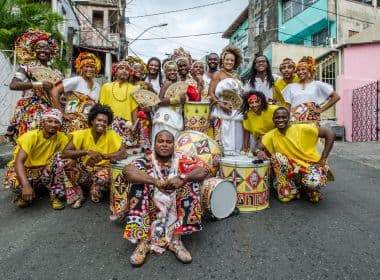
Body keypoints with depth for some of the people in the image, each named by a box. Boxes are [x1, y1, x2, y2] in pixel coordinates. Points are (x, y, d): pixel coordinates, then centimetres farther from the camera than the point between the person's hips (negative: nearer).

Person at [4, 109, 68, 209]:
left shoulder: (61, 137, -12)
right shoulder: (31, 136, -24)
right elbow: (19, 161, -33)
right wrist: (26, 185, -46)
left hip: (44, 171, 3)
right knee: (16, 183, -36)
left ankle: (55, 196, -14)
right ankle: (24, 195, 2)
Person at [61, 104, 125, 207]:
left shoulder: (111, 135, -11)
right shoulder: (81, 134, -10)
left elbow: (123, 153, -19)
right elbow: (65, 153, -18)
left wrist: (102, 156, -30)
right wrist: (87, 151, -30)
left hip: (100, 170, -1)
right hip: (82, 170, 1)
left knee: (104, 176, -35)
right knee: (66, 165, -27)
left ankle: (95, 195, 3)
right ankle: (76, 196, -4)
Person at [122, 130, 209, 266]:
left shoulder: (183, 159, -1)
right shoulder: (145, 161, -5)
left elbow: (204, 170, -14)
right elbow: (127, 171, -26)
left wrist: (182, 178, -31)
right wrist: (156, 182, -37)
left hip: (177, 213, 1)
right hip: (151, 212, 0)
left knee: (190, 181, -19)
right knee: (138, 183, -20)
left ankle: (176, 239, -18)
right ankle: (143, 241, -20)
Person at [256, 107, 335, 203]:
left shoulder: (302, 128, -14)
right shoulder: (271, 135, -5)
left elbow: (330, 134, -13)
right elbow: (257, 148, -9)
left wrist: (323, 159, -14)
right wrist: (259, 152, -34)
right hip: (292, 169, 3)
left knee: (313, 183, -35)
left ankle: (306, 187, 3)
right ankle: (293, 188, 0)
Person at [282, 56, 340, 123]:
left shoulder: (317, 85, 7)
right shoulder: (290, 87, 12)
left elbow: (336, 97, 6)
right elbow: (287, 109, 10)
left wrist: (321, 109, 0)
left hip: (312, 122, -1)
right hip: (294, 123, 1)